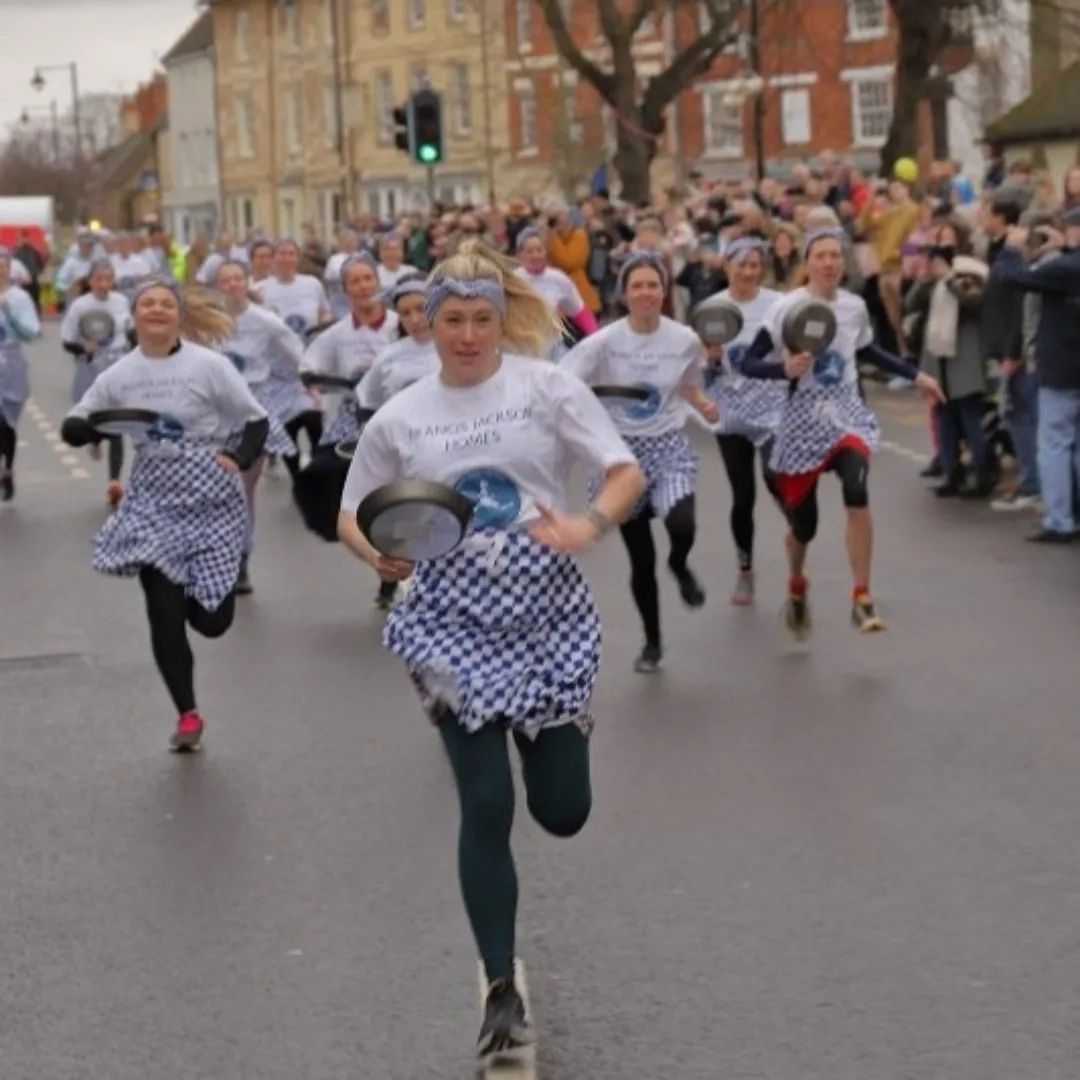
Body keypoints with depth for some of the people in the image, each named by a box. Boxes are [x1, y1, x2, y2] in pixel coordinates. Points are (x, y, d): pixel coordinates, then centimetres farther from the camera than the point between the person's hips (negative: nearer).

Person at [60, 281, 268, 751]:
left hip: (210, 500, -2)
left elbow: (257, 420, -3)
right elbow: (72, 428, 6)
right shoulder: (119, 376, 2)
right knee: (164, 615, -5)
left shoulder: (208, 365, -8)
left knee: (211, 620, -2)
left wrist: (238, 459, -22)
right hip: (153, 502, 2)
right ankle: (187, 713, 13)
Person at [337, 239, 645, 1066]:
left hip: (548, 612, 0)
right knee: (486, 808, -6)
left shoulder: (548, 386, -3)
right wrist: (379, 553, -12)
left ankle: (561, 730, 44)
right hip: (454, 622, 0)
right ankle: (503, 992, 6)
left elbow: (629, 473, -4)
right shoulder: (399, 418, 2)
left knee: (563, 813, 5)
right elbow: (352, 515, 11)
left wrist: (591, 525, -25)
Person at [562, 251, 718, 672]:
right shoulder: (604, 342, -11)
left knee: (682, 526, -28)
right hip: (622, 452, 0)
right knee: (640, 559, 5)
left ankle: (679, 566, 11)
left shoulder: (685, 340, -4)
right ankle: (652, 642, 27)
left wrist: (705, 406, -5)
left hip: (669, 447, 0)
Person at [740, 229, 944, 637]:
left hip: (847, 416, 2)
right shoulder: (787, 307, -10)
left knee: (857, 491, -28)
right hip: (802, 422, -2)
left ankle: (862, 600, -21)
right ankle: (796, 588, 42)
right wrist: (785, 369, -30)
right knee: (803, 523, 7)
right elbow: (748, 364, -13)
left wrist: (915, 375, 21)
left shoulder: (855, 306, 4)